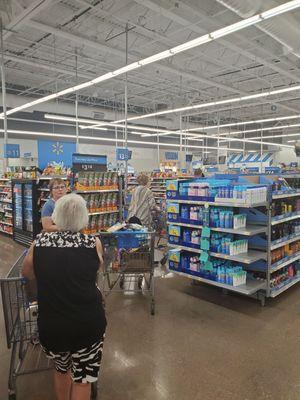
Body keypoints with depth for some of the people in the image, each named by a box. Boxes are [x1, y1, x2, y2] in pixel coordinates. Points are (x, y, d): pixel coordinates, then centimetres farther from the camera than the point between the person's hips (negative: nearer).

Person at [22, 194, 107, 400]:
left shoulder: (40, 242, -3)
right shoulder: (94, 243, -8)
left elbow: (26, 273, 13)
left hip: (51, 324, 3)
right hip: (88, 322, -2)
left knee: (62, 369, 29)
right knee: (82, 378, 18)